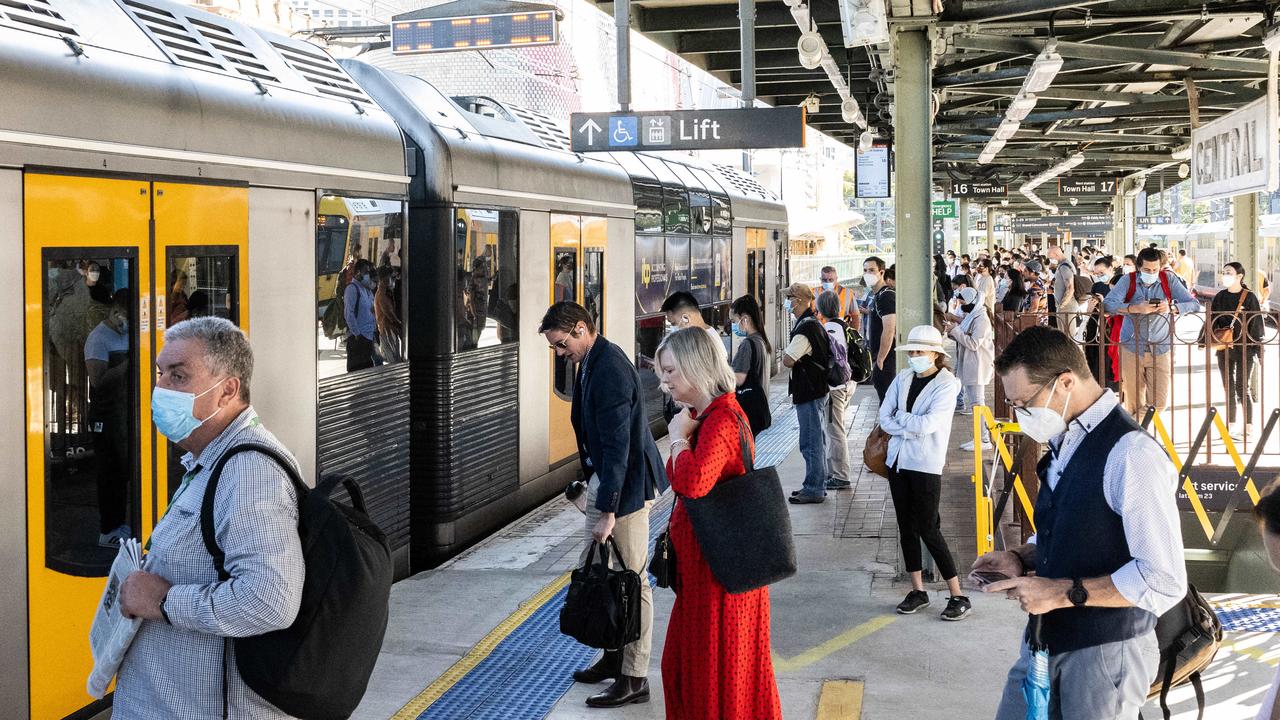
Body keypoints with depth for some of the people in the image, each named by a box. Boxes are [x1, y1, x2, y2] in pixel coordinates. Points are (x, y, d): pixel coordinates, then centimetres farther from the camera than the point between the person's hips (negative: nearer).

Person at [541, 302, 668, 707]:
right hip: (603, 478, 10)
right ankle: (614, 656, 29)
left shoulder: (610, 370, -22)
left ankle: (634, 679, 6)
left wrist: (608, 511, -25)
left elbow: (617, 445, -25)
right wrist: (592, 485, 21)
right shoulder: (591, 363, 10)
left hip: (627, 484, -10)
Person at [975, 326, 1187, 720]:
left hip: (1106, 652, -8)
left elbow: (1164, 582, -24)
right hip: (1047, 637, 8)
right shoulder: (1064, 444, 8)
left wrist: (1063, 592, -22)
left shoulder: (1131, 453, -21)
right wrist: (1023, 558, 3)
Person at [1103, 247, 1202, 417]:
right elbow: (1108, 304, -15)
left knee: (1159, 403, -3)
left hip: (1161, 350, 1)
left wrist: (1171, 307, -21)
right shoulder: (1128, 281, -2)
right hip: (1132, 350, -1)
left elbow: (1194, 304, -2)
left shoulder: (1168, 280, 1)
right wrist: (1136, 308, -29)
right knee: (1133, 404, 4)